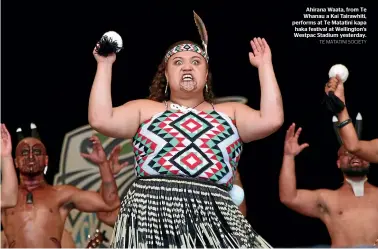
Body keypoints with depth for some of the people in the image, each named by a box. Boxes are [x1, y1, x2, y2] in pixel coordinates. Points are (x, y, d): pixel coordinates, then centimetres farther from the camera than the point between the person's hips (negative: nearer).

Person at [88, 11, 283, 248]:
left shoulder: (230, 112, 20)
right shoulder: (145, 109, 17)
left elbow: (271, 120, 5)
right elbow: (100, 119, 3)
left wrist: (265, 66, 9)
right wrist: (105, 65, 5)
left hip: (214, 218, 1)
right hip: (151, 214, -1)